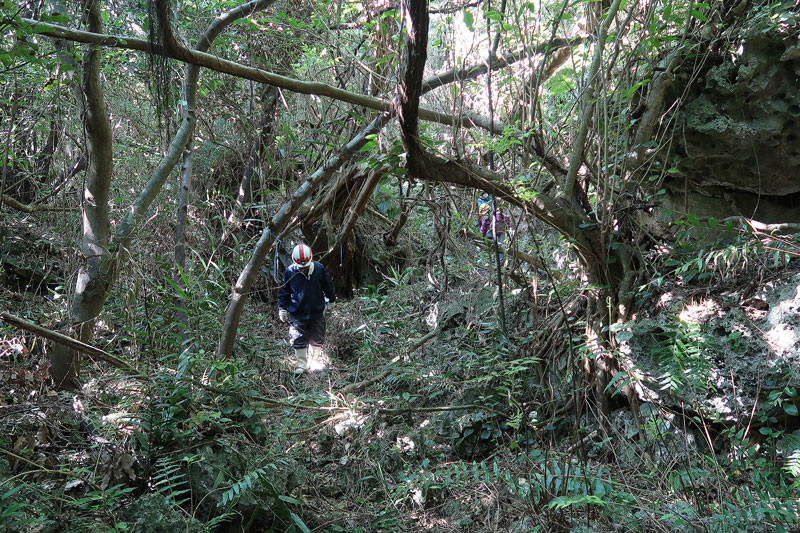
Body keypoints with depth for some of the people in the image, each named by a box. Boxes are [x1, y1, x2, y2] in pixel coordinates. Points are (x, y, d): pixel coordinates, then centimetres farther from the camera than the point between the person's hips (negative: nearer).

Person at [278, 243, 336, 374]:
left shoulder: (319, 268, -7)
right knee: (298, 340, 1)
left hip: (317, 312, 1)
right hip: (297, 313, -1)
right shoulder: (289, 272, -9)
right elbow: (284, 292, 3)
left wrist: (331, 299, 18)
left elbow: (327, 286, 9)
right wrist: (282, 309, 3)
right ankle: (302, 364, 15)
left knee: (317, 340, 12)